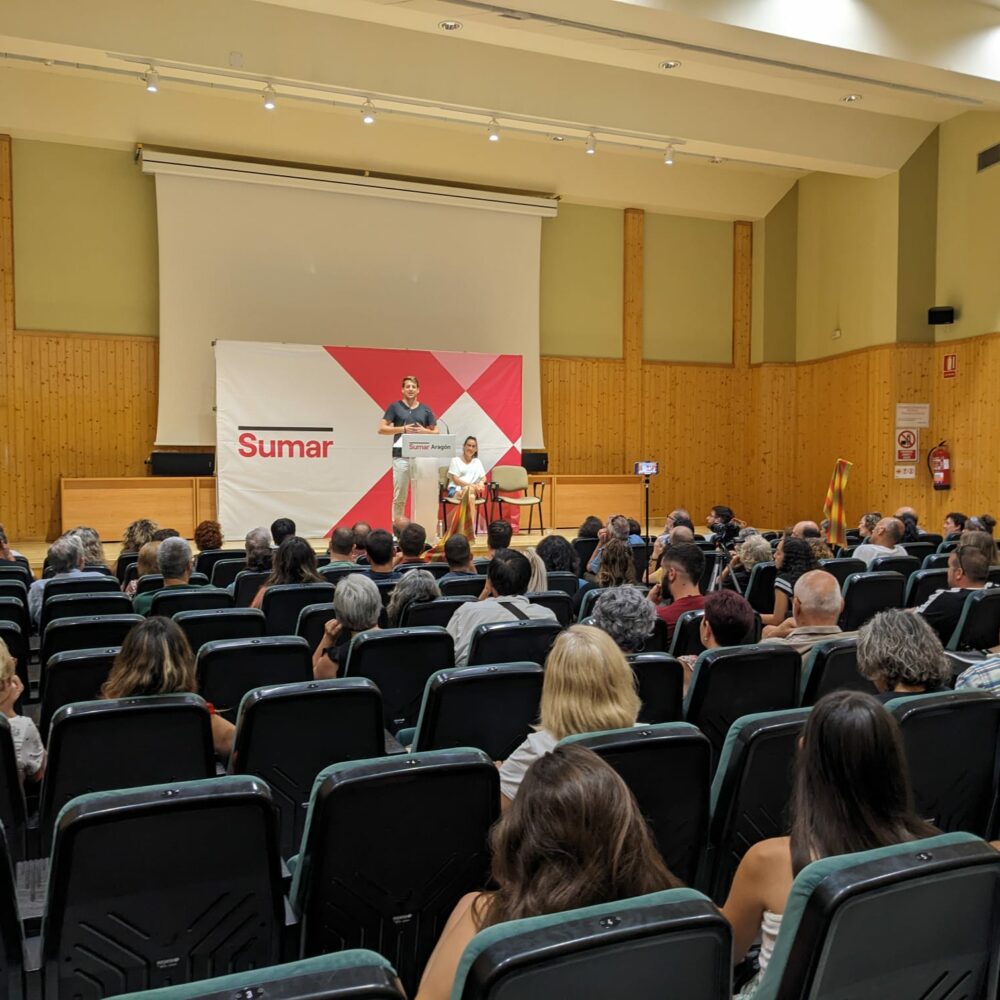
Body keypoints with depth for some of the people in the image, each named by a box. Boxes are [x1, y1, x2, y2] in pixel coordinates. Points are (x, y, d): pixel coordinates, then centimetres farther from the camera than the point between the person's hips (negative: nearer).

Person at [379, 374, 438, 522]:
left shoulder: (425, 410, 10)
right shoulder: (395, 407, 2)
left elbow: (436, 432, 13)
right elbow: (382, 429, -3)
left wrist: (424, 431, -8)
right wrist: (402, 429, -13)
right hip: (401, 456, -3)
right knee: (399, 496, 0)